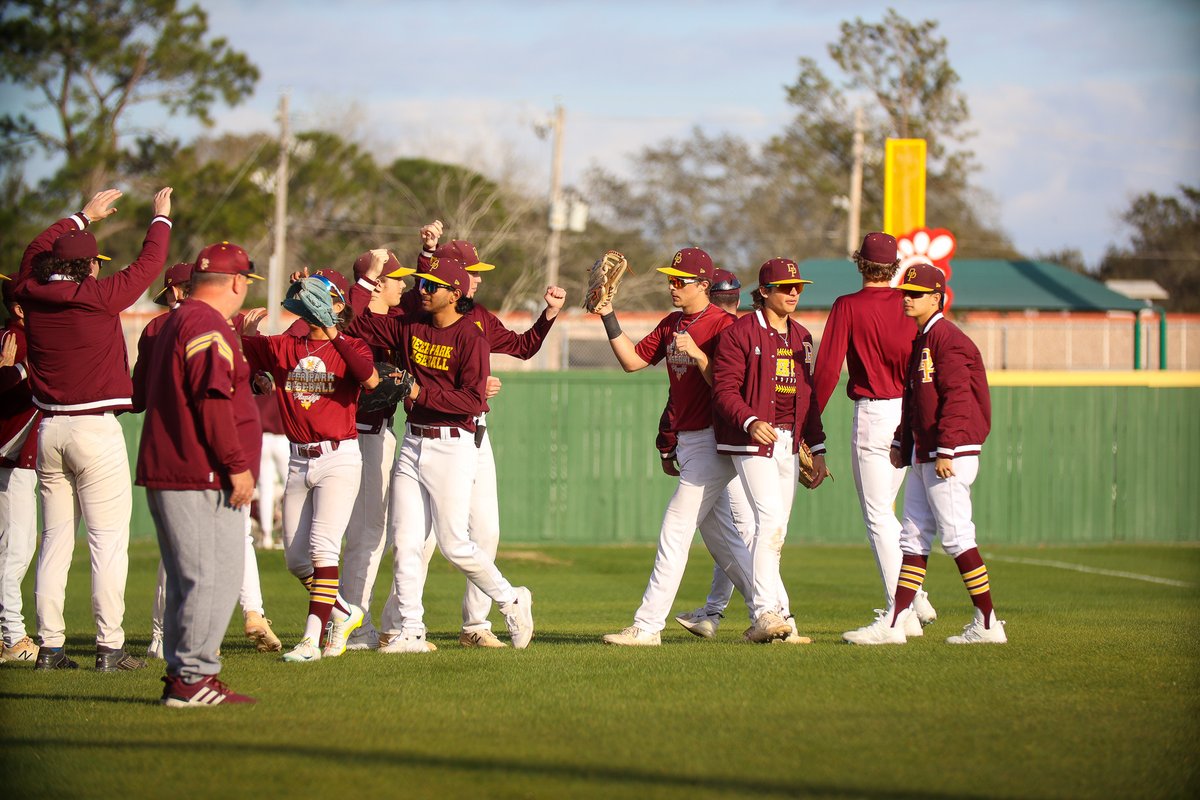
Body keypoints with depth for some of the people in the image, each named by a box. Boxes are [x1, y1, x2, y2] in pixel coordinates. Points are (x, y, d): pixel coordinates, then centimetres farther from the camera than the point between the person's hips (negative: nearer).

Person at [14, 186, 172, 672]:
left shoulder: (32, 294, 4)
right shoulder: (98, 297, -10)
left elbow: (36, 250, 25)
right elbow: (148, 265, 3)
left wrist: (82, 218, 36)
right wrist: (161, 217, 19)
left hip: (48, 430, 6)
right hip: (95, 428, -6)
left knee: (55, 540, 10)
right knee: (108, 540, -4)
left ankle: (50, 646, 8)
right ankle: (109, 647, -8)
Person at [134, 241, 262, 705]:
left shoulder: (170, 324, 19)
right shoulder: (210, 327, -12)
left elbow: (141, 387, 27)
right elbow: (213, 400, -20)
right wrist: (237, 465, -18)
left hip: (162, 473, 10)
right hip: (204, 476, -10)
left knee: (187, 578, 14)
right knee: (214, 576, -10)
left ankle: (181, 675, 17)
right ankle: (192, 678, -12)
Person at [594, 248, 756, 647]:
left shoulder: (722, 325, -14)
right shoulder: (671, 324, 12)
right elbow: (632, 360, 12)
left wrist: (695, 353, -29)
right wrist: (609, 318, 4)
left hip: (712, 444, -9)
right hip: (688, 443, 9)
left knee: (675, 531, -10)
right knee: (719, 536, 13)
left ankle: (647, 626, -9)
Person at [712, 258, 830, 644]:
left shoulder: (802, 337, 15)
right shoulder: (740, 332, -6)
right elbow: (724, 390, -12)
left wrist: (817, 449, 15)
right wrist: (751, 421, -29)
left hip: (789, 442, 7)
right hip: (753, 439, -7)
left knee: (775, 530, 7)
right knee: (772, 521, -19)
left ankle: (769, 619, 11)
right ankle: (768, 612, -20)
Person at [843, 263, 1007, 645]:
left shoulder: (948, 338, -12)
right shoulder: (917, 340, 17)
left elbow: (956, 398, -19)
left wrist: (946, 451, -23)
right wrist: (901, 442, 21)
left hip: (950, 455, -10)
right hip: (921, 455, 10)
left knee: (956, 536, -8)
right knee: (914, 539, 7)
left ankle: (988, 624, -3)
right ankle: (893, 624, 7)